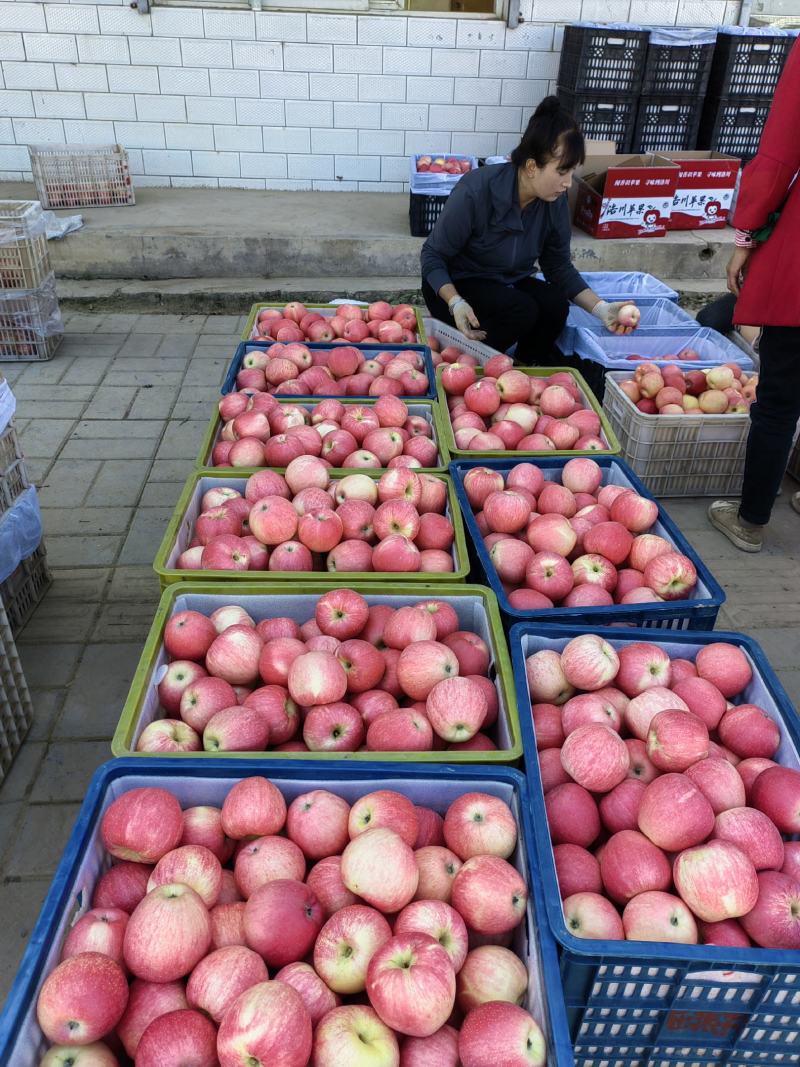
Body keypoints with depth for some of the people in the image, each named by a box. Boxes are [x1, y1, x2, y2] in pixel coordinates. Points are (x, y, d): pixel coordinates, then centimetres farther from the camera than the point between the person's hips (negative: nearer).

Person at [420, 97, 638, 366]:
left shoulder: (555, 201, -9)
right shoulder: (475, 191, -25)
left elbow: (559, 266, 1)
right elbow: (432, 255, -18)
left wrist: (601, 309, -12)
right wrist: (456, 303, -35)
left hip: (507, 283, 5)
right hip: (454, 285, -5)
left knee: (556, 305, -23)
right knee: (522, 311, -30)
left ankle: (529, 364, 4)